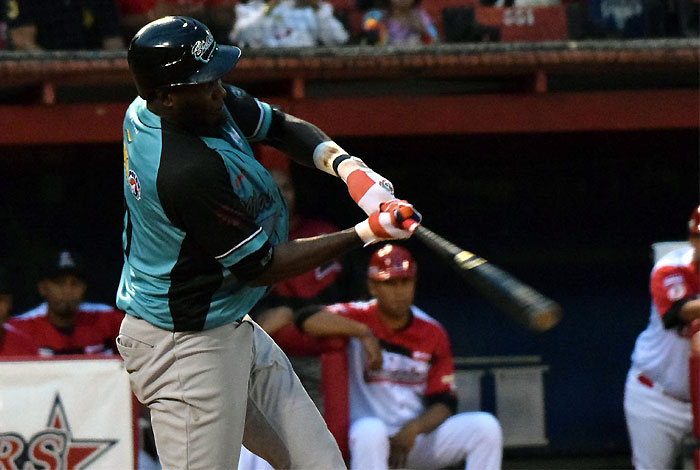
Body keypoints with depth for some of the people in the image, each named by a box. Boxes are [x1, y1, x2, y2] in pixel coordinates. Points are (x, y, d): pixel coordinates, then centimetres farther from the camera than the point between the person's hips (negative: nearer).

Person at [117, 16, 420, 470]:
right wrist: (367, 233, -17)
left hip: (234, 330, 10)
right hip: (186, 344, -10)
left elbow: (280, 125, 11)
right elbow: (259, 268, -21)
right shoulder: (189, 170, -31)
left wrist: (344, 164, -9)